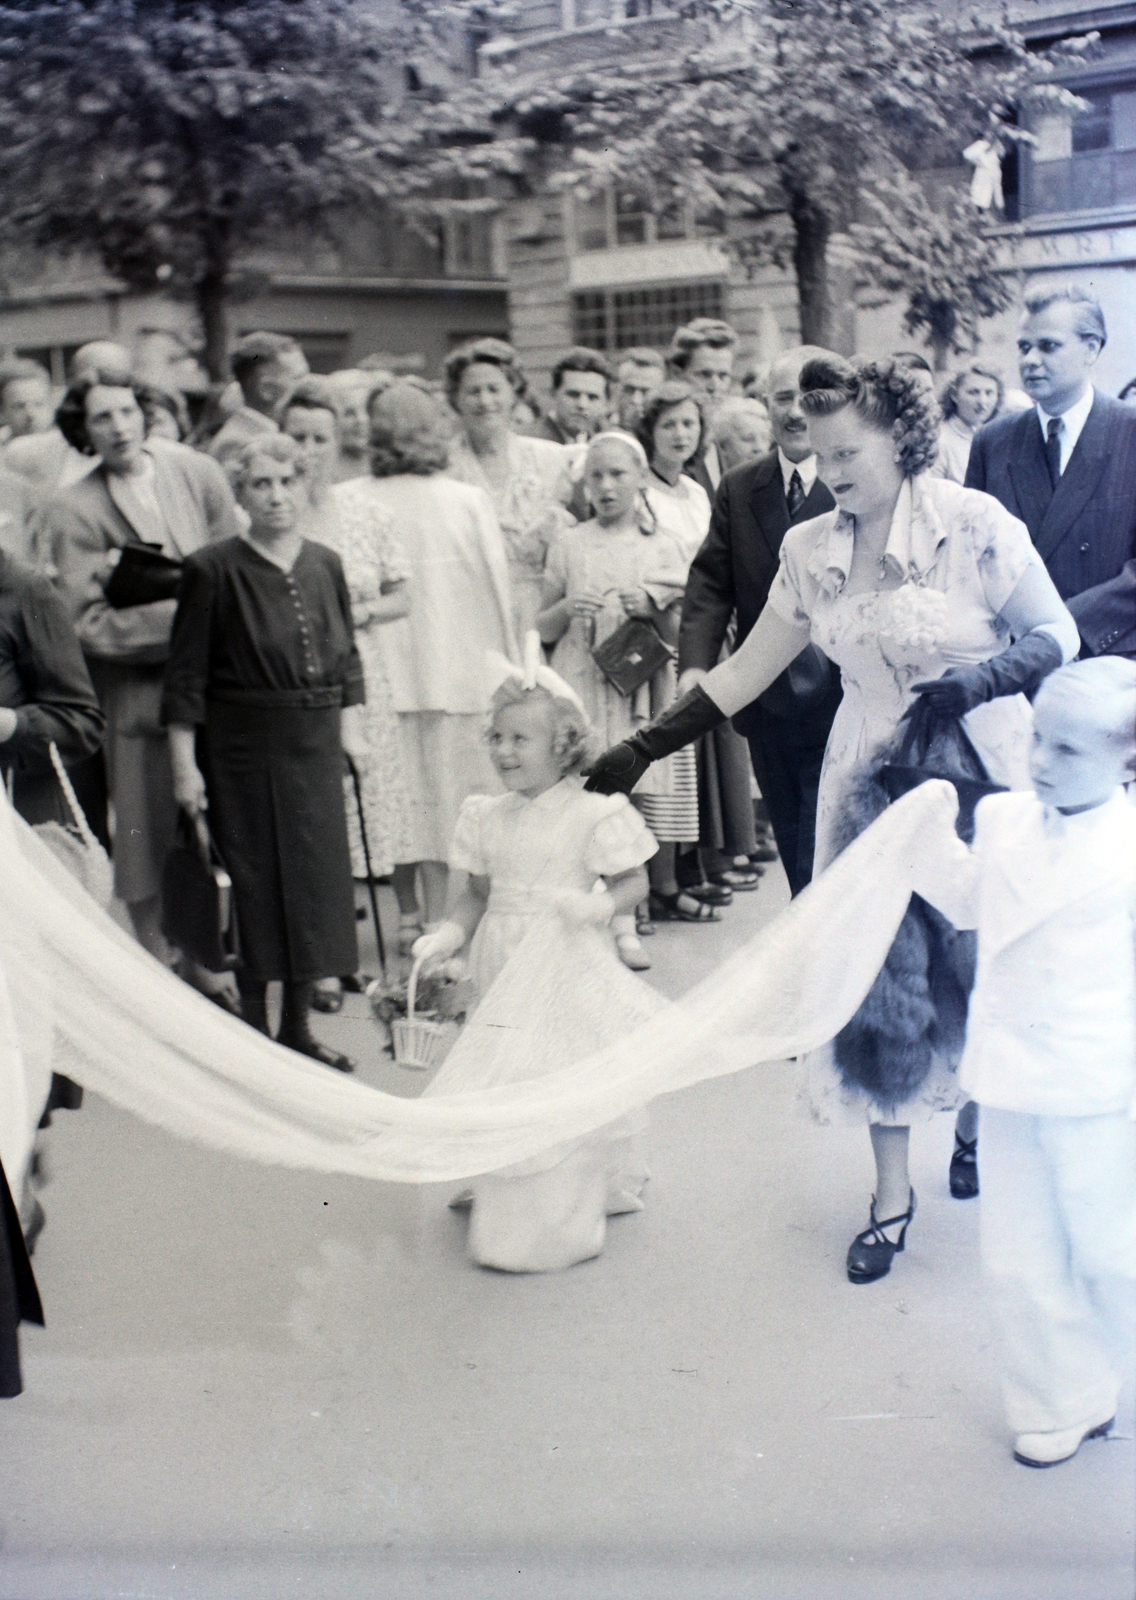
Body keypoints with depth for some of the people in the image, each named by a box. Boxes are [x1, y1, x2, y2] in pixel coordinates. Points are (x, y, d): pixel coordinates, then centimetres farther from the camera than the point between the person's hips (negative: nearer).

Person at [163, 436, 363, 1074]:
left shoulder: (326, 565, 7)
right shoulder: (213, 569, -6)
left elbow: (347, 656, 15)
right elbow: (186, 674, -6)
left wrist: (350, 728, 6)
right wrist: (184, 763, -8)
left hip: (315, 741, 4)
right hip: (242, 743, -4)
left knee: (319, 873, 5)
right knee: (255, 878, -1)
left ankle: (299, 1023, 18)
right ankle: (255, 1024, 12)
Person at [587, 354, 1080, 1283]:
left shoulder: (975, 523, -12)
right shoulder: (811, 550, 1)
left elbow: (1057, 638, -7)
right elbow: (748, 670, 5)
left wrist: (982, 678, -26)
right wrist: (643, 749, 1)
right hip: (869, 780, 3)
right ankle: (892, 1194, 16)